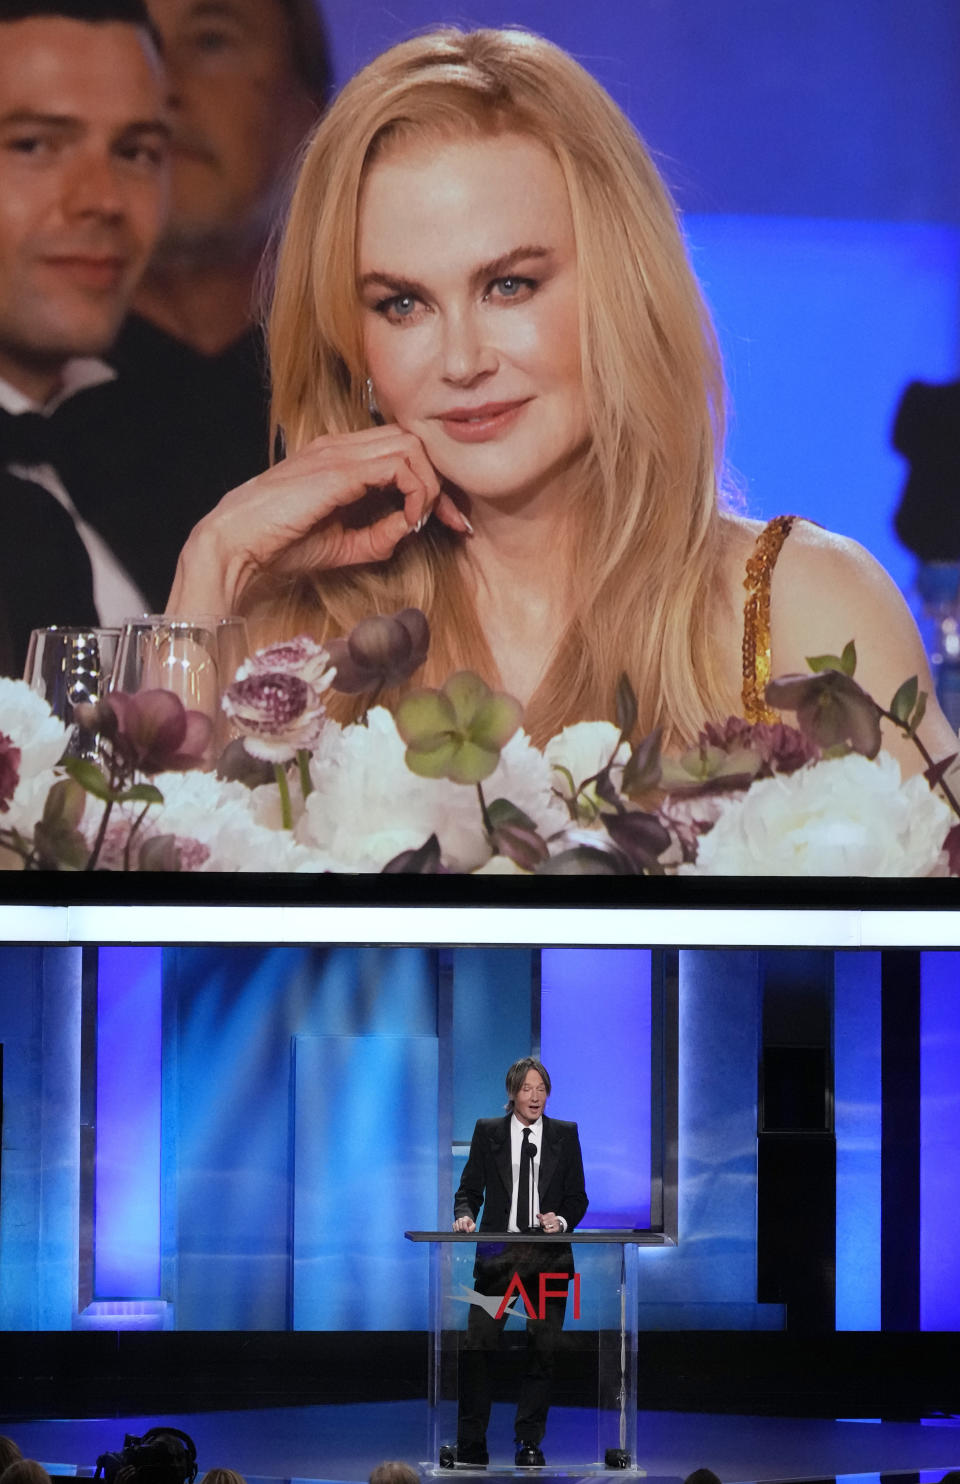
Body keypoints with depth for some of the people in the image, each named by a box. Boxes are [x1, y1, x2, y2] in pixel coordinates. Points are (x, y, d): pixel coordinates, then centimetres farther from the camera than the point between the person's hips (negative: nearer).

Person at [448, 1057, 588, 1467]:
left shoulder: (565, 1134, 8)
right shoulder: (487, 1131, 7)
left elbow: (577, 1197, 8)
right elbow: (470, 1188, 8)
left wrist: (562, 1220, -11)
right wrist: (465, 1215, -12)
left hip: (549, 1255, 1)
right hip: (498, 1253, -1)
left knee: (542, 1349, 1)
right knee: (477, 1346, -8)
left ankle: (529, 1444, 10)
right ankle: (471, 1445, -3)